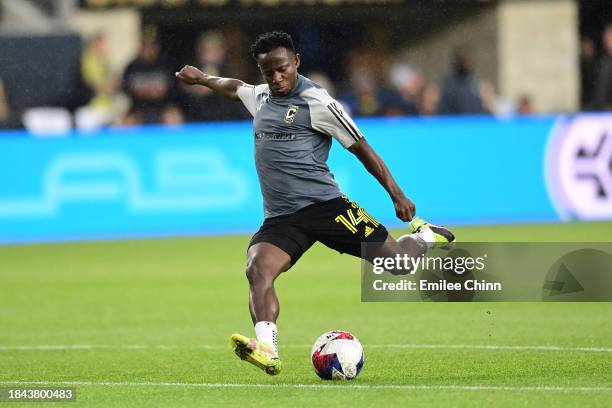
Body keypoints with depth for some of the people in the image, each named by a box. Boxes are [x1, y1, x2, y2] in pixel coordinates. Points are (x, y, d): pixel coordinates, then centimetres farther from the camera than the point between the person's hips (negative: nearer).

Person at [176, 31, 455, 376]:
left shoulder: (316, 102, -4)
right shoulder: (260, 97, 16)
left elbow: (361, 148, 0)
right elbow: (233, 87, 42)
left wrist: (396, 194, -2)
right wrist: (201, 78, 56)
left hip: (324, 204, -5)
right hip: (279, 218, 5)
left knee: (398, 260, -5)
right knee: (258, 269, -27)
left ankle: (423, 235, 31)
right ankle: (267, 350, -43)